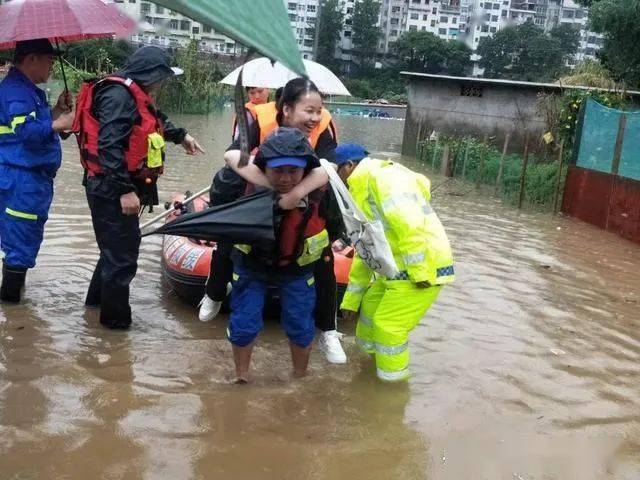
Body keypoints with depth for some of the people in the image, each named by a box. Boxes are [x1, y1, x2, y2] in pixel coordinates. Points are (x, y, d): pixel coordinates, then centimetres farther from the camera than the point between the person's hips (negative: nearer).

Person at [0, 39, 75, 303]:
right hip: (22, 180, -11)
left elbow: (38, 127, 23)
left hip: (32, 177, 11)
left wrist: (57, 110, 11)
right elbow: (26, 131, -26)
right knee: (22, 242, -6)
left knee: (24, 239, 18)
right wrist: (59, 124, -32)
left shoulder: (27, 89, 18)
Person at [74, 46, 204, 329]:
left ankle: (98, 298, 41)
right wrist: (125, 190, -29)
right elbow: (110, 146, -27)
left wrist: (181, 136, 47)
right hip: (112, 190, -11)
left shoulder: (133, 94, 15)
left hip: (117, 188, 11)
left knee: (118, 246, 24)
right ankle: (116, 318, 13)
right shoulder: (119, 94, -19)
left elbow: (155, 121, 36)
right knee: (122, 253, -1)